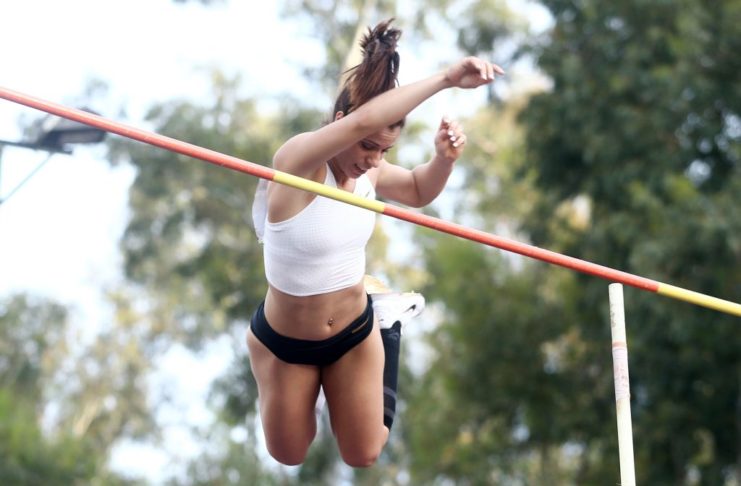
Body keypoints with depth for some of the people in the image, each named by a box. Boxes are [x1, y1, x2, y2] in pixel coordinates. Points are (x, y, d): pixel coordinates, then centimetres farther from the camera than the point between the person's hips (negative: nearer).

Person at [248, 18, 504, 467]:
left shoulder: (369, 172, -13)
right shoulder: (297, 160, -32)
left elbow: (419, 192, 9)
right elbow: (361, 120, -52)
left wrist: (445, 157, -16)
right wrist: (446, 79, -53)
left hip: (355, 334, 3)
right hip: (283, 341, -3)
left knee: (364, 457, 17)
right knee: (288, 456, 18)